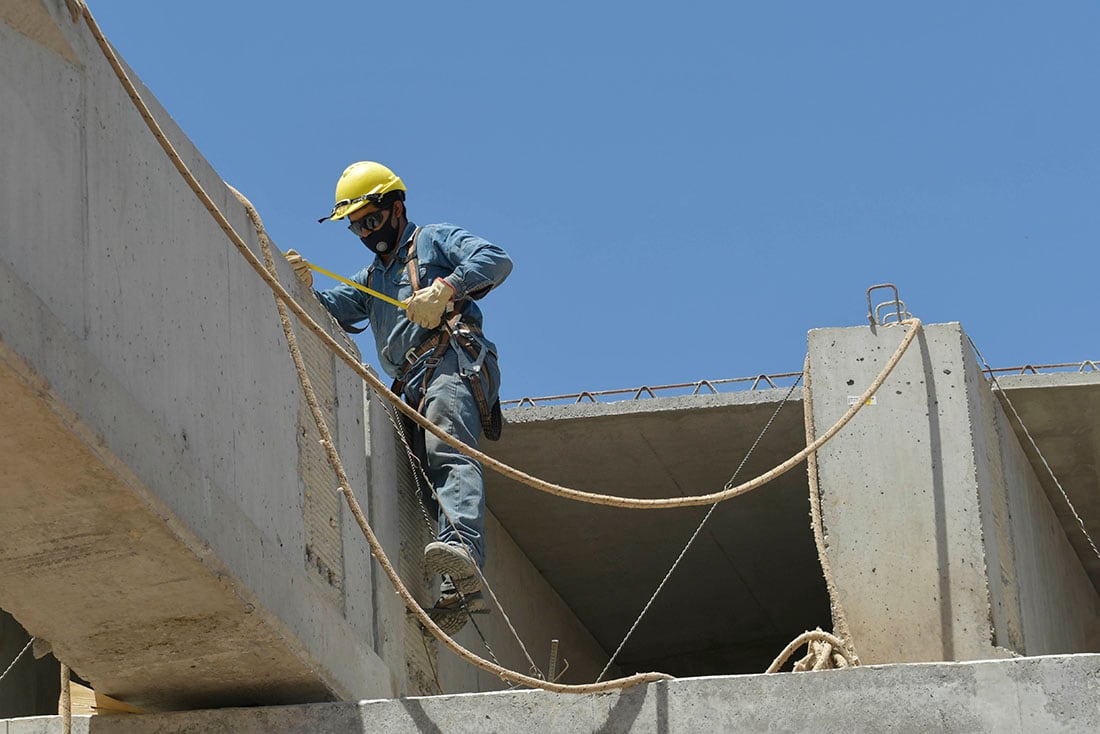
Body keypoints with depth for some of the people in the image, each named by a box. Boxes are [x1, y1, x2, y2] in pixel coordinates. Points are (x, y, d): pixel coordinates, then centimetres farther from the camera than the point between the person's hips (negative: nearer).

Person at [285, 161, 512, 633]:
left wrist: (444, 288, -17)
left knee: (448, 452, -30)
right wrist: (305, 288, -2)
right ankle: (460, 593, -20)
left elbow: (497, 260, -1)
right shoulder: (370, 280, 37)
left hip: (454, 362, -7)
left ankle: (464, 555, -53)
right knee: (431, 471, -9)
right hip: (413, 387, 7)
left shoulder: (435, 240, 17)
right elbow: (331, 311, 20)